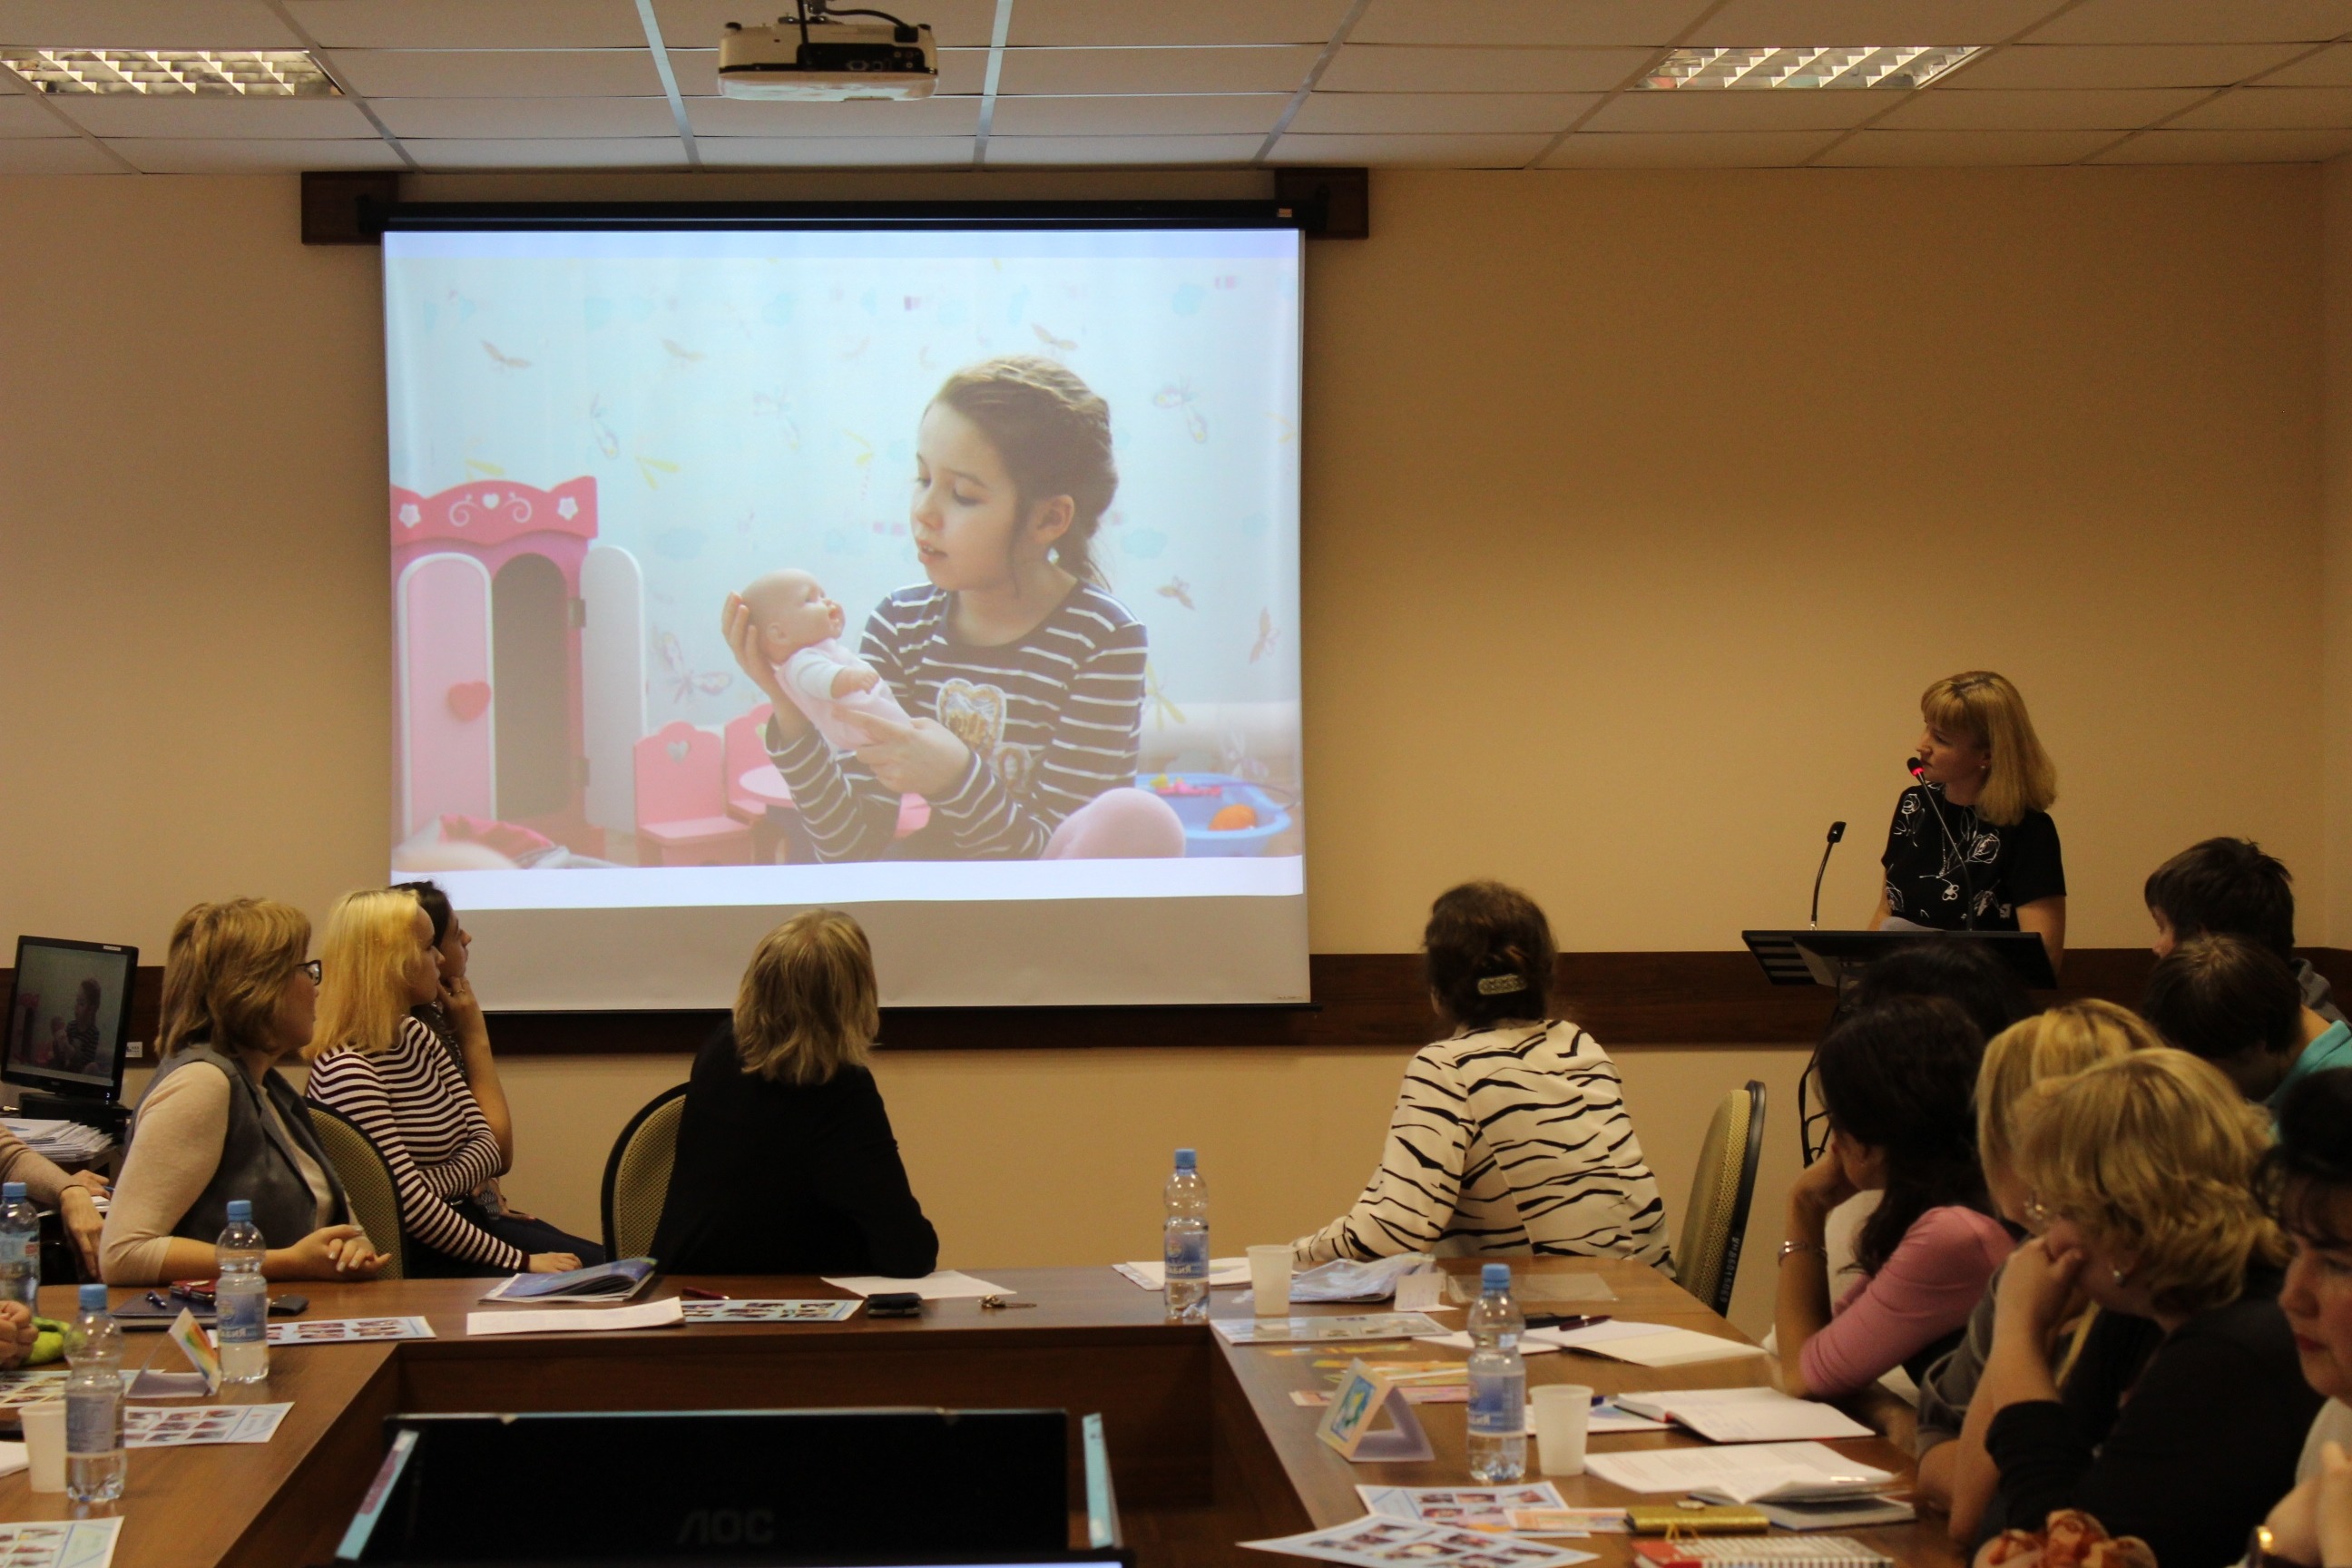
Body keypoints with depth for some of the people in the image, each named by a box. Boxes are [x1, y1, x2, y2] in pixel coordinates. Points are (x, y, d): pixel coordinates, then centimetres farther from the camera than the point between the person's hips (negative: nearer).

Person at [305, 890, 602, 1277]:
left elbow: (487, 1146, 4)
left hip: (461, 1219, 9)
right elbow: (412, 1206, -24)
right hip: (416, 1256, -9)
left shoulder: (419, 1037, 10)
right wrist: (518, 1260, -22)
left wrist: (435, 1185, -17)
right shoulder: (346, 1069, -20)